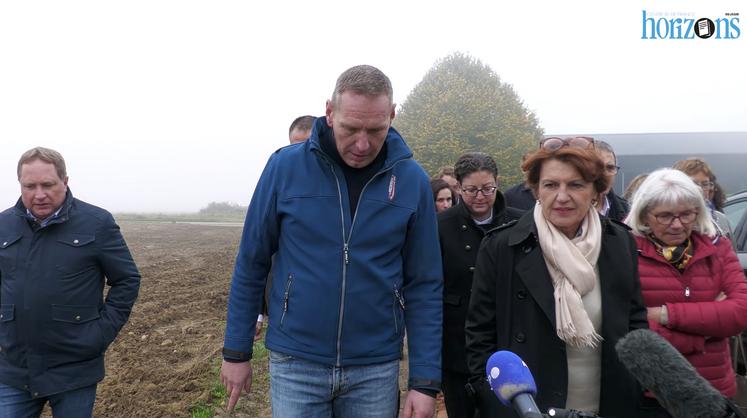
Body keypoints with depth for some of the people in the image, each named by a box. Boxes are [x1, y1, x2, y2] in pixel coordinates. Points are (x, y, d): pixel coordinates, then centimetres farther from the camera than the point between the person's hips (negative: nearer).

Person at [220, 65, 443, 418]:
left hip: (376, 369, 1)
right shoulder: (286, 166, -8)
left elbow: (424, 285, -2)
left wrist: (425, 380, -5)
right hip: (296, 363, -1)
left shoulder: (412, 180, -6)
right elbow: (251, 265, 1)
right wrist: (236, 352, 4)